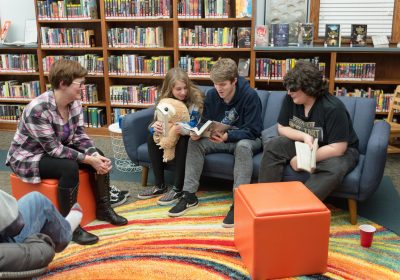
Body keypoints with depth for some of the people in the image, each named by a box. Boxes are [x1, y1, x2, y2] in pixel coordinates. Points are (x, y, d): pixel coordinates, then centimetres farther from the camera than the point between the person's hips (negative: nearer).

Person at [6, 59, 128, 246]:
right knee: (69, 168, -33)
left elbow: (79, 135, -6)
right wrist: (88, 159, -31)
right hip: (28, 157, -8)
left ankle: (103, 208, 8)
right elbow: (54, 149, -31)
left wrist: (94, 154, -24)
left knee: (99, 156, -7)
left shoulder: (74, 103, -8)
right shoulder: (38, 109, -32)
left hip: (58, 149, 8)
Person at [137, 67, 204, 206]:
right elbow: (155, 123, -6)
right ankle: (160, 185, -11)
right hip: (170, 136, 5)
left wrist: (183, 129, -46)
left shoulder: (196, 98, -20)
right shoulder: (165, 99, -7)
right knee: (152, 137, -18)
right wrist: (155, 126, -32)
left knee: (183, 140, -34)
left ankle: (178, 189, -26)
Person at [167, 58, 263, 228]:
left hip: (247, 139, -5)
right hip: (221, 138, 5)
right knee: (195, 142, -18)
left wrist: (227, 136, -37)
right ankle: (189, 196, -15)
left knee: (243, 147, -39)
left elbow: (253, 131, -21)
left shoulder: (250, 96, -19)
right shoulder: (211, 95, -4)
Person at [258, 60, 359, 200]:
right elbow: (282, 128, -3)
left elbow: (337, 149, -28)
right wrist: (304, 136, -23)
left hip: (339, 150, -5)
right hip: (306, 145, 5)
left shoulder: (333, 108, -27)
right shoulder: (290, 99, -11)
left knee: (332, 169, -38)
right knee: (273, 146, -17)